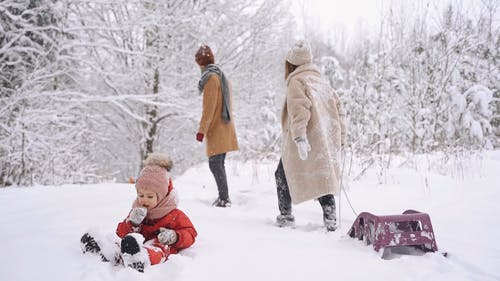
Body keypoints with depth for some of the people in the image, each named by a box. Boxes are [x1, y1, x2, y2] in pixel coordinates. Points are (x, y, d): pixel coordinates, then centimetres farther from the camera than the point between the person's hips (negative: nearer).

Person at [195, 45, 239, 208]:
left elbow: (209, 108, -17)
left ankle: (224, 199, -6)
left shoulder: (211, 78, -11)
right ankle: (224, 197, 21)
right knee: (218, 164, 15)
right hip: (225, 128, 9)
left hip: (216, 130, -9)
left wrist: (202, 130, -15)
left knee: (215, 164, -7)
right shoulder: (223, 77, 17)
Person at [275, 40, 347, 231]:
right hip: (328, 141, 6)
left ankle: (285, 216, 15)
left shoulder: (296, 81, -5)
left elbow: (299, 110, -20)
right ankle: (330, 218, 3)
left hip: (305, 141, -6)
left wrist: (299, 137, -26)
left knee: (283, 175, 11)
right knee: (323, 176, 12)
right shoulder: (322, 82, 17)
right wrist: (340, 137, 19)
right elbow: (339, 109, 16)